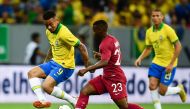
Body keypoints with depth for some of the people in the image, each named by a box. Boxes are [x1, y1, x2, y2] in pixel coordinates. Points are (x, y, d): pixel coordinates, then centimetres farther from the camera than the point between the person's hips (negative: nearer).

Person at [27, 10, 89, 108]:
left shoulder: (63, 33, -23)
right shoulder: (49, 32, 4)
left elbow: (81, 47, -22)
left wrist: (87, 66, -18)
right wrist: (45, 63, 24)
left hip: (65, 66, -9)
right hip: (54, 62, 9)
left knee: (46, 86, -21)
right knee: (32, 73, 1)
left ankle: (73, 101, -7)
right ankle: (42, 100, -15)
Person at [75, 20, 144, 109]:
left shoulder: (105, 44, -19)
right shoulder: (113, 39, 10)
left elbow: (104, 62, -34)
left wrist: (86, 69, -38)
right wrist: (100, 56, 12)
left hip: (115, 79, -10)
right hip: (106, 77, 10)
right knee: (84, 91, -2)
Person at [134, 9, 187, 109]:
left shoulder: (167, 29, -14)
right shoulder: (149, 32, 4)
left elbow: (178, 46, -12)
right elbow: (148, 49, 16)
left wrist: (171, 64, -16)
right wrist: (140, 59, -2)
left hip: (169, 64, -5)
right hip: (157, 62, 5)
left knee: (162, 91, -5)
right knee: (152, 86, -12)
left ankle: (179, 89, 26)